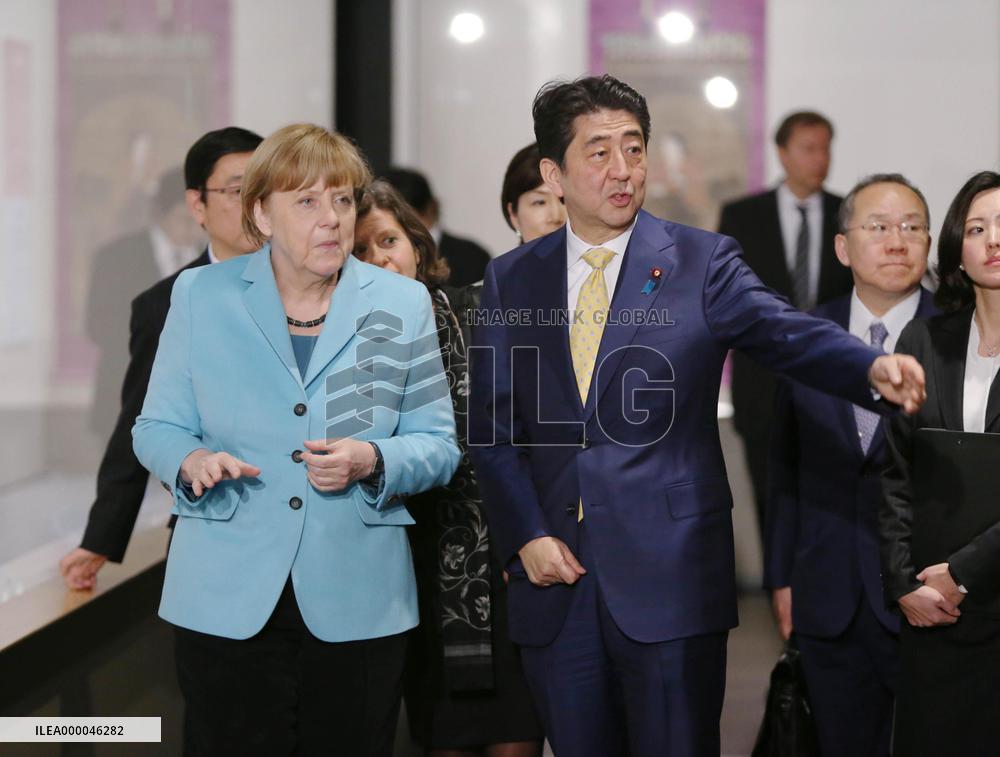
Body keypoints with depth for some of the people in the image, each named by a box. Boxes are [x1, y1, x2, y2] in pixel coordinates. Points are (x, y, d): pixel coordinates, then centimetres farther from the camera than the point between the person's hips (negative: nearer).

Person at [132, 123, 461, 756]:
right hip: (227, 602, 0)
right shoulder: (200, 295, 5)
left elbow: (438, 444, 6)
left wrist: (372, 461, -15)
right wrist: (191, 462, -16)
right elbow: (157, 428, 7)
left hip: (359, 607, 1)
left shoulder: (403, 304, 7)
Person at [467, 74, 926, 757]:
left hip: (670, 578, -2)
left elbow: (784, 331, -15)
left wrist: (872, 367, -35)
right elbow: (491, 427, 8)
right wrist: (525, 537, -4)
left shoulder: (702, 262, 1)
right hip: (555, 579, 2)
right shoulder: (512, 280, 8)